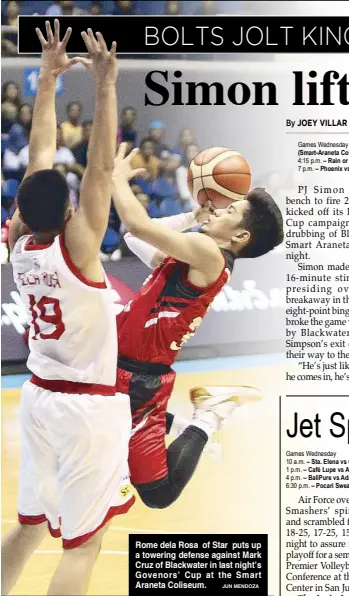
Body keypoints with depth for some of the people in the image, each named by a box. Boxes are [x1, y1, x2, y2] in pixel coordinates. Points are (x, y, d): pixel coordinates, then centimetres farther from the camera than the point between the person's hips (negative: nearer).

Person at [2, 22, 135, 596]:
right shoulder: (75, 246, -19)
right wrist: (105, 85, -21)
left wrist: (48, 79, 6)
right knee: (82, 543, 1)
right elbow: (101, 166, -22)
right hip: (89, 405, -7)